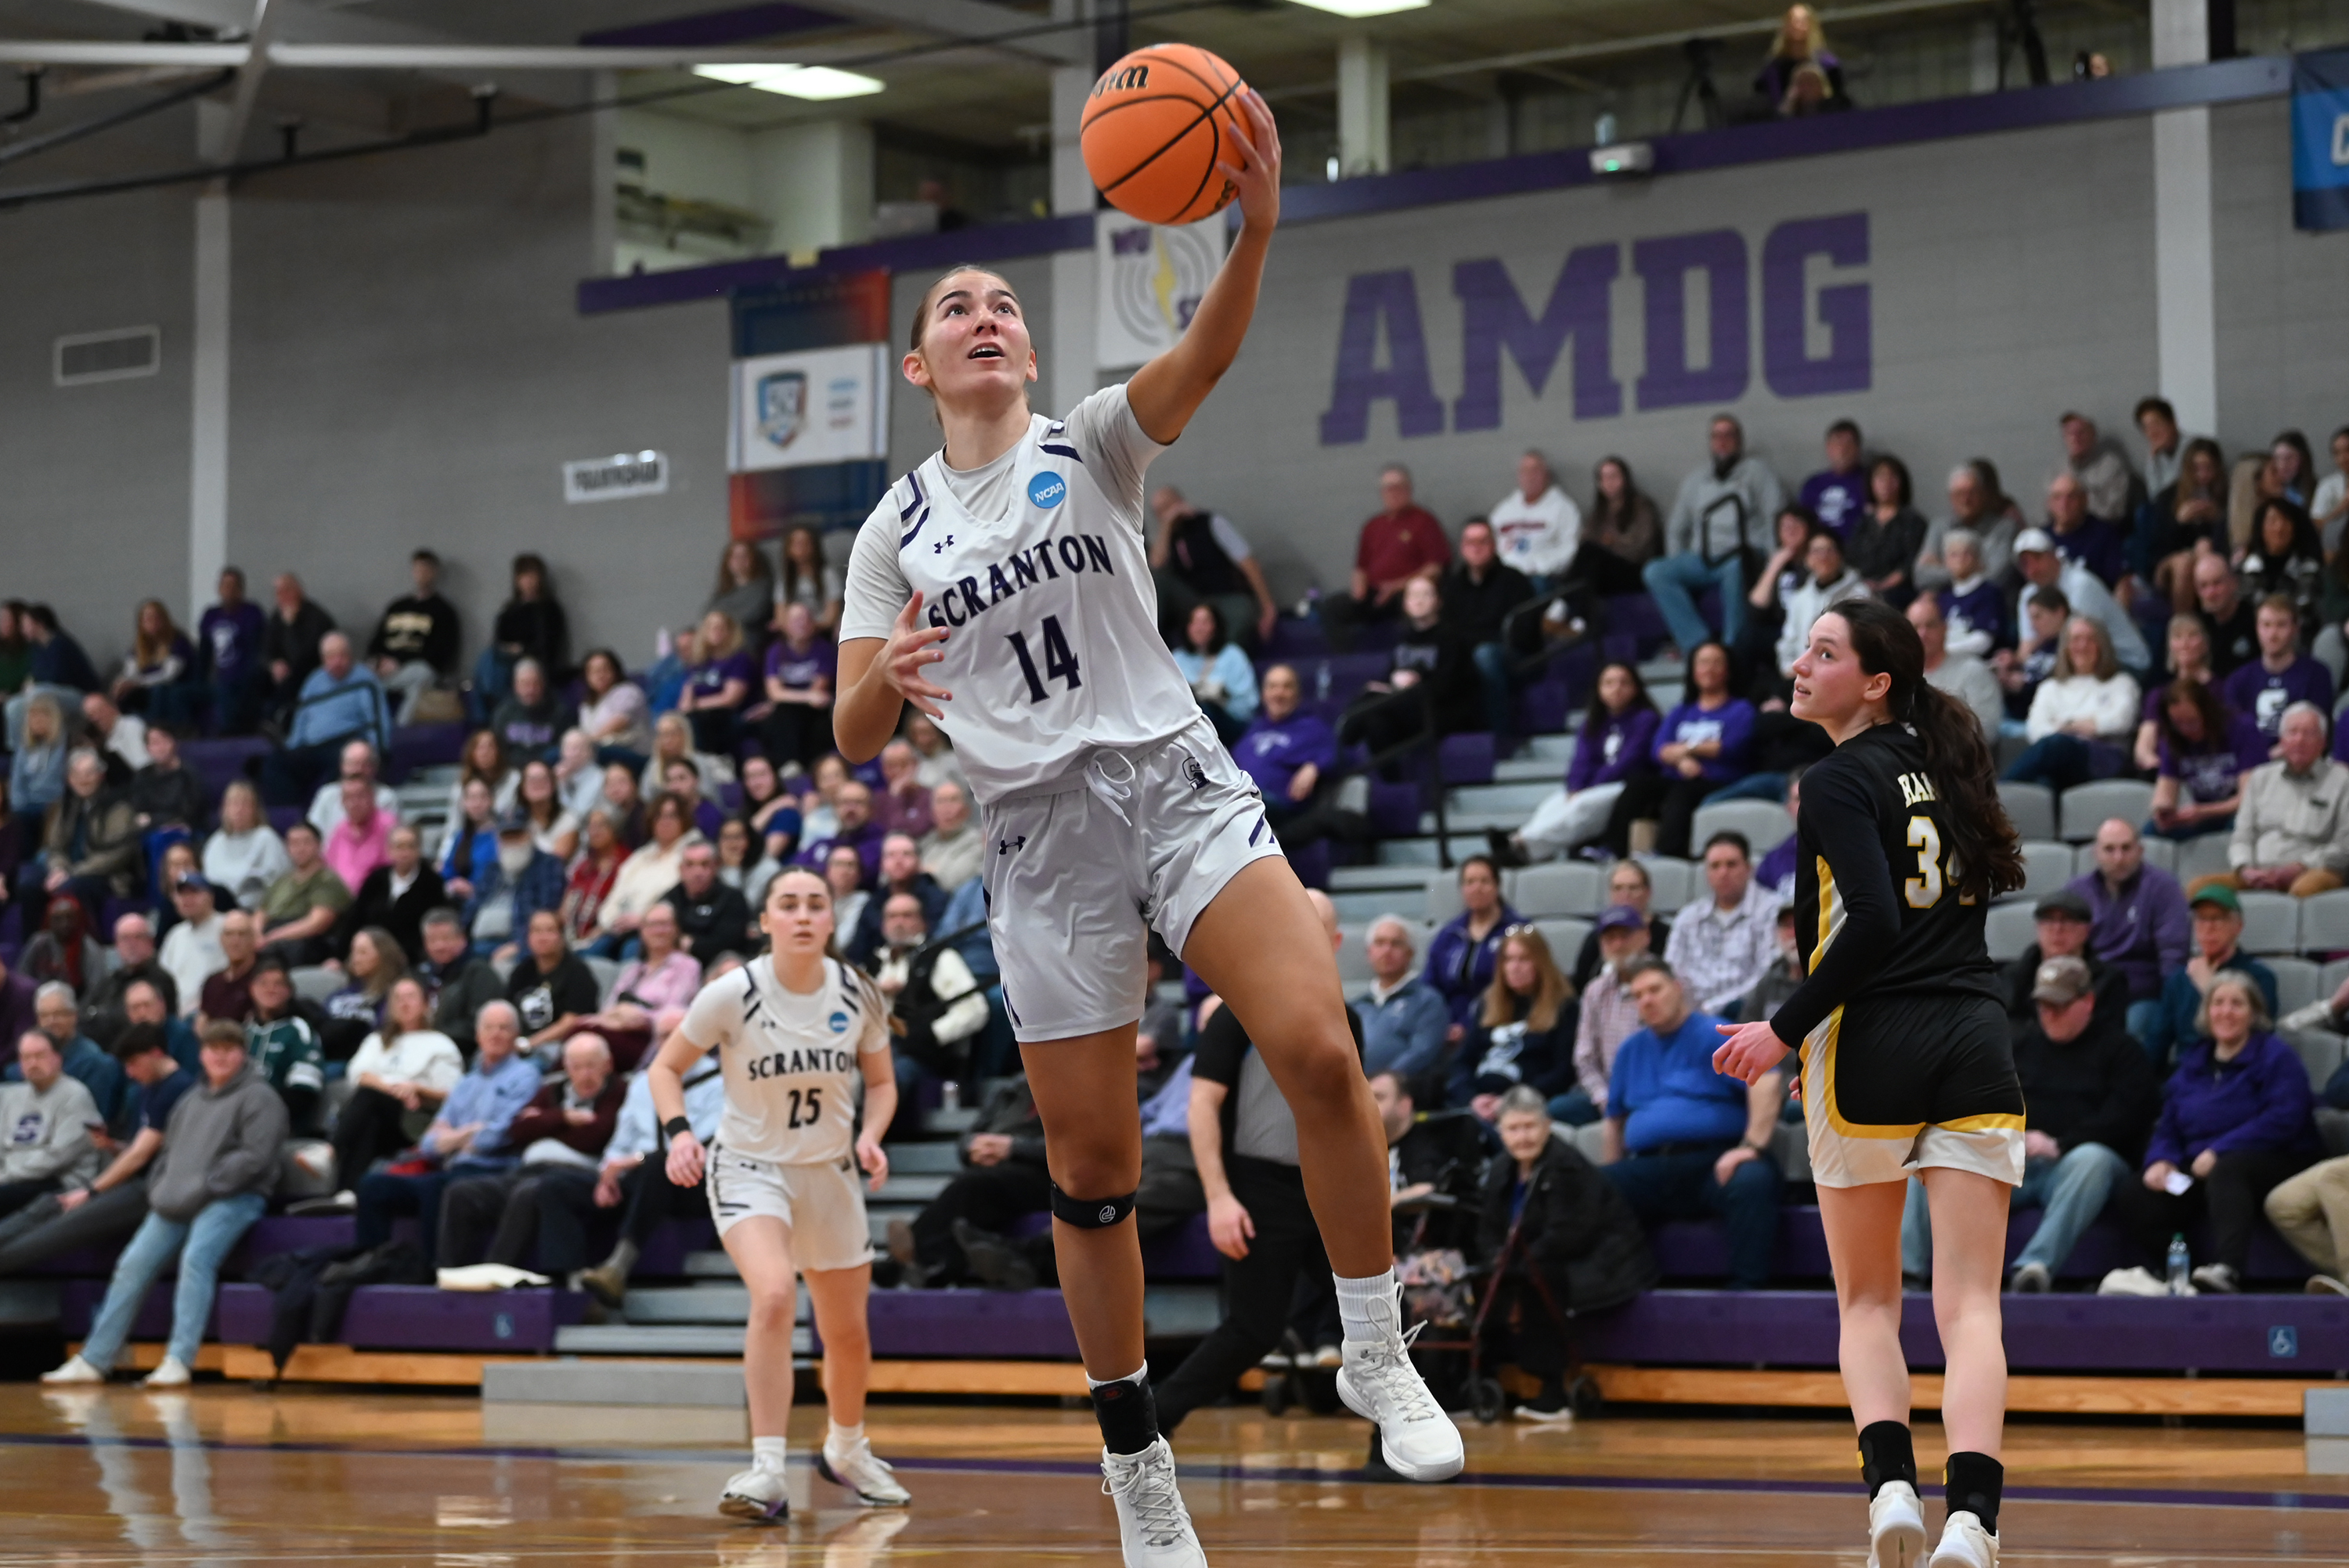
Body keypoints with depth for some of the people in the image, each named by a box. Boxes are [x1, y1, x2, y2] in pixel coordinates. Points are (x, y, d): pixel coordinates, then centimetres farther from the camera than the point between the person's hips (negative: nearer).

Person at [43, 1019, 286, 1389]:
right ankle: (93, 1360, -2)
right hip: (177, 1203, 7)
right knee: (133, 1264, -6)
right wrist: (159, 1191, 7)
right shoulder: (191, 1101, 23)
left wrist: (203, 1186, -14)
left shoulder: (258, 1098, 0)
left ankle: (178, 1361, -34)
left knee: (196, 1257, -31)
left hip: (233, 1197, -7)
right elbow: (169, 1152, 26)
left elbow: (254, 1157, -11)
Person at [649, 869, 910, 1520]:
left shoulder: (856, 994, -7)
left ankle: (846, 1449, 44)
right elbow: (666, 1067, -4)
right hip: (749, 1167, -4)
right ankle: (767, 1471, -29)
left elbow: (880, 1081, 8)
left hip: (830, 1174, 4)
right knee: (774, 1295, -31)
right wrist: (677, 1132, -21)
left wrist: (870, 1135, -11)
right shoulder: (733, 995, -16)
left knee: (847, 1332, 14)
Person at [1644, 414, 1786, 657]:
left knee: (1735, 568, -41)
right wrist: (1676, 564, 7)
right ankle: (1699, 644, -33)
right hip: (1701, 561, 4)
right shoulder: (1696, 479, 25)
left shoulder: (1755, 470, 15)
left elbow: (1776, 518, 4)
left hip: (1742, 557, -4)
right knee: (1655, 572, -24)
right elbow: (1676, 529, 24)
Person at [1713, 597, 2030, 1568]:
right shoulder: (1940, 766, 16)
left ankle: (1892, 1482, -7)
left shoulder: (1839, 782, -5)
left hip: (1875, 1052, -4)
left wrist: (1785, 1031, -11)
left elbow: (1873, 925, -18)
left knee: (1866, 1301, 12)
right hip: (1977, 1046, 5)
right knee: (1968, 1305, -3)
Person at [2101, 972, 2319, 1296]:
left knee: (2226, 1170, -40)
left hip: (2273, 1163, -6)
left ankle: (2226, 1271, -60)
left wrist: (2219, 1151, -21)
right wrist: (2160, 1160, -5)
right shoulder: (2193, 1065, 19)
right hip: (2198, 1171, 6)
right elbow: (2167, 1127, 19)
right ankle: (2181, 1274, -37)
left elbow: (2284, 1119, -15)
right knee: (2129, 1198, -17)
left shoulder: (2275, 1056, 0)